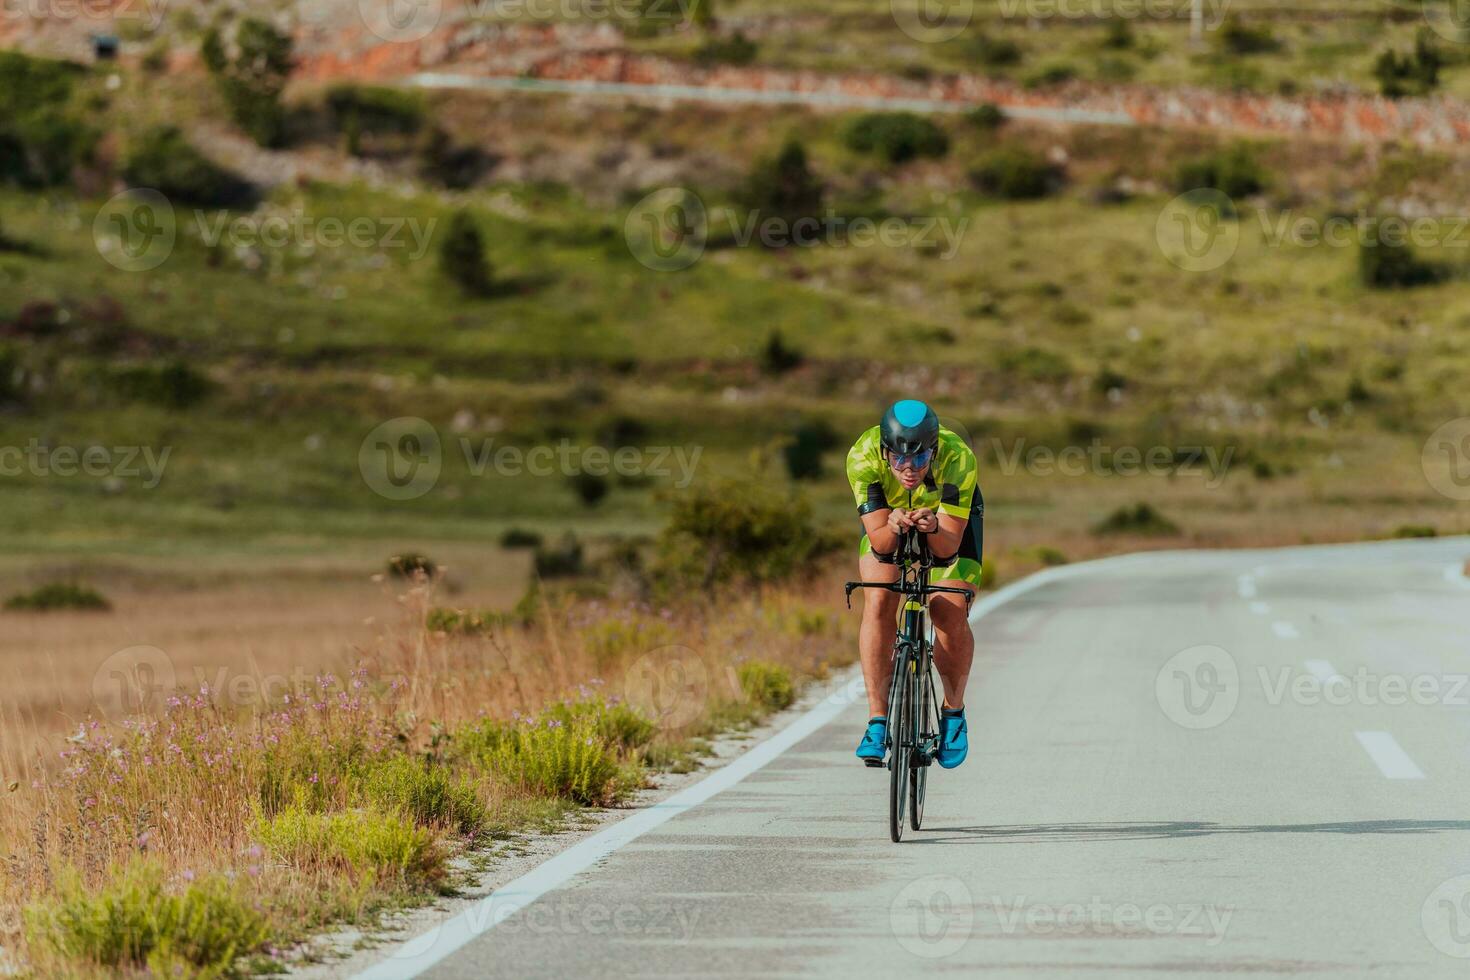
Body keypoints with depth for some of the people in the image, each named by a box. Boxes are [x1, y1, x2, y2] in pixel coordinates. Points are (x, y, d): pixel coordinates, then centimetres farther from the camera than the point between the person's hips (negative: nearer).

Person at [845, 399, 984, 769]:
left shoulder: (957, 458, -38)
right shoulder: (863, 457, -35)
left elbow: (949, 547, -36)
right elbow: (879, 543, -33)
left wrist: (933, 528, -57)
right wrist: (893, 527, -55)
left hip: (950, 519, -1)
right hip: (887, 516, 1)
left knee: (951, 617, -18)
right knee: (878, 605, -22)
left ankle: (954, 712, 6)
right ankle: (877, 720, -15)